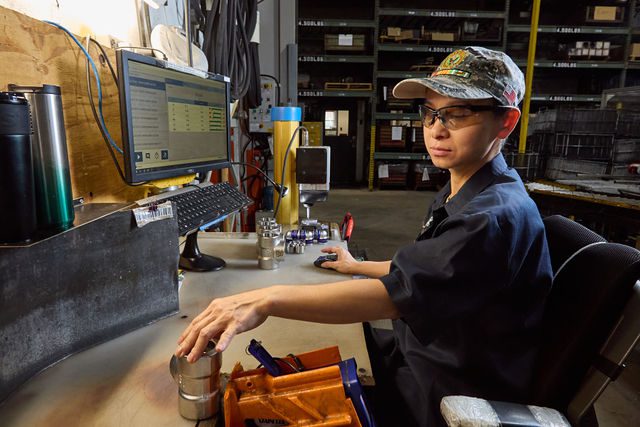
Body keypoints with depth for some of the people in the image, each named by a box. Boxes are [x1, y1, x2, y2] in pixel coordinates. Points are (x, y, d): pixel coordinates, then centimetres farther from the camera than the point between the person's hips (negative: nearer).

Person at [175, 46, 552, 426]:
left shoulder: (495, 217, -28)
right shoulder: (460, 194, 5)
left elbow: (399, 292, -41)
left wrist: (268, 300, -48)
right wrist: (358, 266, 23)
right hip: (418, 353, 8)